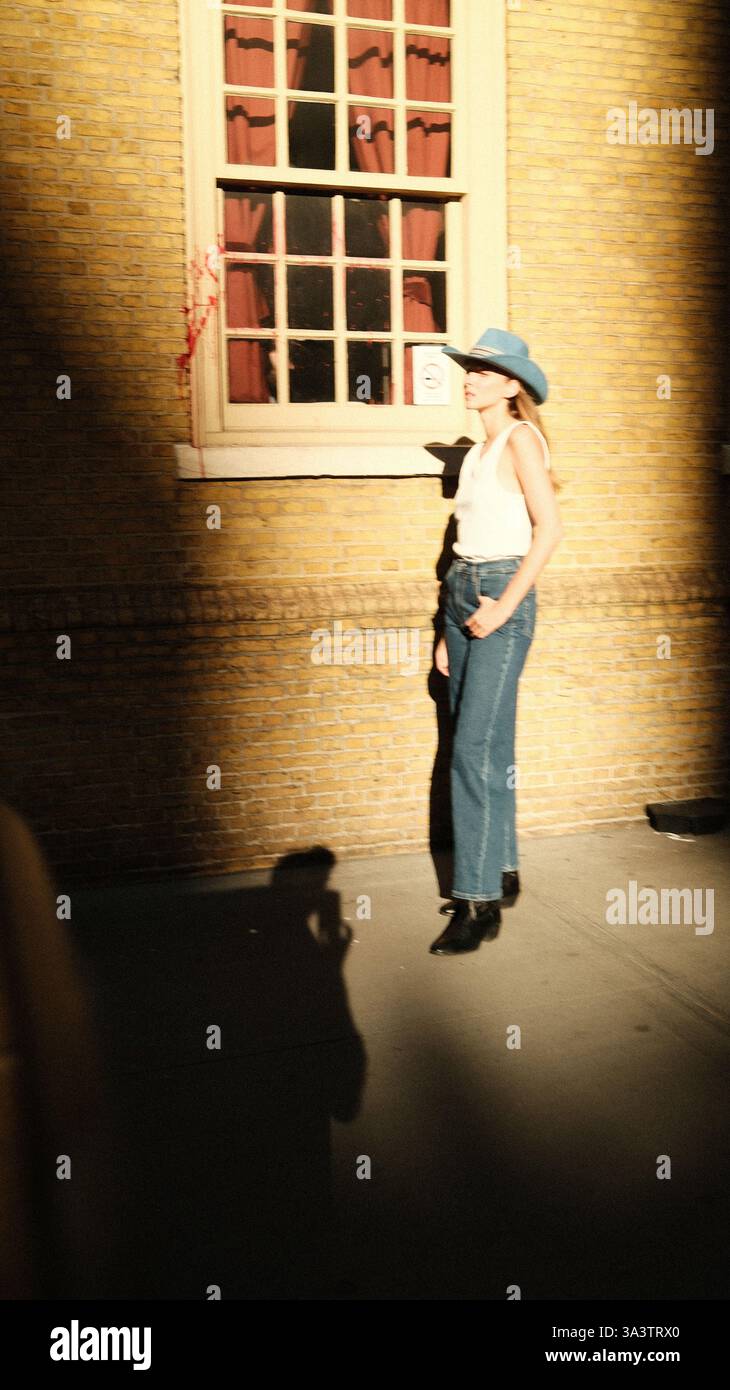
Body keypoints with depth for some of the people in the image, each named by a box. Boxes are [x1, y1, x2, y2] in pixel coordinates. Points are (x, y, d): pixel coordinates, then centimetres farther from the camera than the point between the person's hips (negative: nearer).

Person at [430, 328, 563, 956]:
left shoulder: (520, 438, -6)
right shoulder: (477, 451, 19)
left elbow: (549, 528, -16)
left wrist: (504, 606, -17)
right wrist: (450, 632, 16)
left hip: (502, 594, -8)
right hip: (461, 591, 8)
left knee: (475, 750, -11)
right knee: (486, 747, 11)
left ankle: (479, 902, -6)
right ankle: (503, 872, 22)